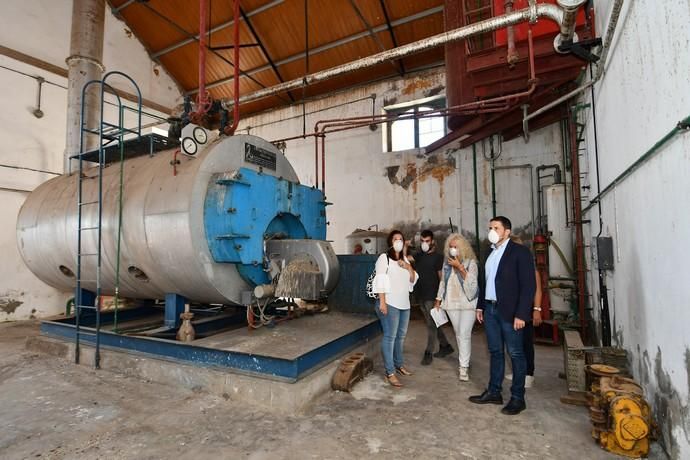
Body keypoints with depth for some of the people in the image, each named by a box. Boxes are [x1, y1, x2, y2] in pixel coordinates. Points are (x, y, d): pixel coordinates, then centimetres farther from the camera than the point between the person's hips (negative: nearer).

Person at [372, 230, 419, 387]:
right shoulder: (384, 258, -5)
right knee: (390, 337, -8)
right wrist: (382, 302, -19)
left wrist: (409, 267, -3)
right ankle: (390, 373, -2)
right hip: (390, 303, -7)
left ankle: (399, 364, 32)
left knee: (401, 335, 16)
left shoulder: (404, 259, 17)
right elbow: (380, 281, -12)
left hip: (404, 303, 8)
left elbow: (413, 280, 16)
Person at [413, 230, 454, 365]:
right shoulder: (418, 256, 10)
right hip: (420, 295, 6)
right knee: (432, 323, 15)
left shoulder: (437, 257, -7)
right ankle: (446, 346, 31)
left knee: (431, 324, 0)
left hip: (432, 296, -6)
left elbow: (441, 277, -8)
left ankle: (428, 353, 11)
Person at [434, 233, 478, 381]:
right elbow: (443, 281, 13)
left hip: (467, 303, -4)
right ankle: (463, 360, 26)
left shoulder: (470, 262, -8)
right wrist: (438, 299, 14)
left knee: (464, 334, -10)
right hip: (451, 303, 4)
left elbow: (471, 282, -16)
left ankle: (464, 367, -3)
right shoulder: (447, 262, 6)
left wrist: (460, 267, -22)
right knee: (458, 334, 12)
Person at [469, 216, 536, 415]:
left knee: (516, 354, 6)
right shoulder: (490, 252, 11)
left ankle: (518, 397, 19)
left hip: (509, 311, -6)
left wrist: (521, 314, -17)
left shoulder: (519, 251, -9)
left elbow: (529, 285, -13)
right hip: (490, 310, 6)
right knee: (495, 352, 14)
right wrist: (480, 306, 13)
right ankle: (493, 392, 25)